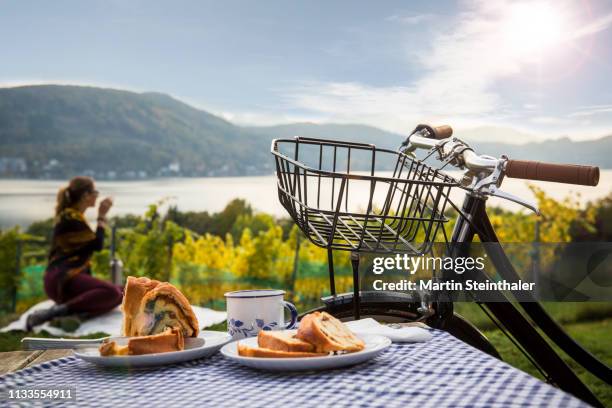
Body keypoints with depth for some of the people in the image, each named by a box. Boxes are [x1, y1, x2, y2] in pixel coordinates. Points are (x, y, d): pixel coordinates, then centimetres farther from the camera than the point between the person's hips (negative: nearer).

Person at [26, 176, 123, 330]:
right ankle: (60, 310, -29)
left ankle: (75, 312, -14)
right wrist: (102, 216, -3)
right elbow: (97, 245, -11)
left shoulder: (73, 216, 20)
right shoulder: (70, 218, -10)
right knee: (112, 292, -30)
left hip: (69, 276, 10)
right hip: (62, 279, -10)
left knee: (121, 293, 1)